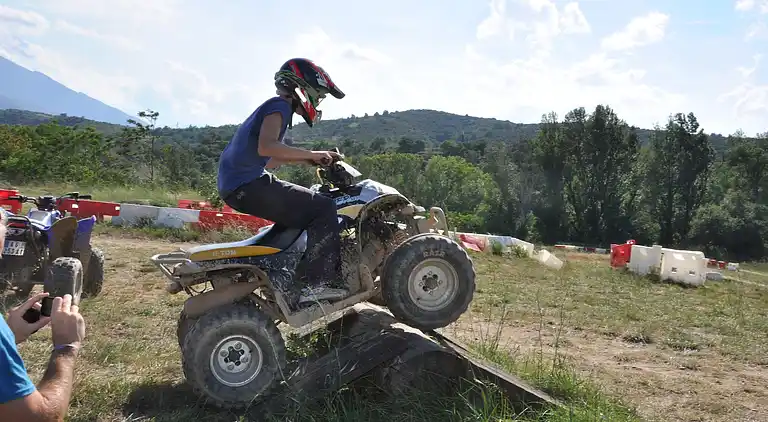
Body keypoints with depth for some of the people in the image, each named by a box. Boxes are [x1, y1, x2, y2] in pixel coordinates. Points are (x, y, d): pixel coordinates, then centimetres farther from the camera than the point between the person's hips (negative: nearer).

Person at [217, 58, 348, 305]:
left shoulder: (272, 108, 24)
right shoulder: (279, 106, -6)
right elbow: (266, 146, -25)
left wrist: (307, 160, 18)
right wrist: (311, 154, -17)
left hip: (235, 187, 10)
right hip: (247, 185, -10)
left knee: (304, 208, 25)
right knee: (323, 208, -12)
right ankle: (316, 284, -18)